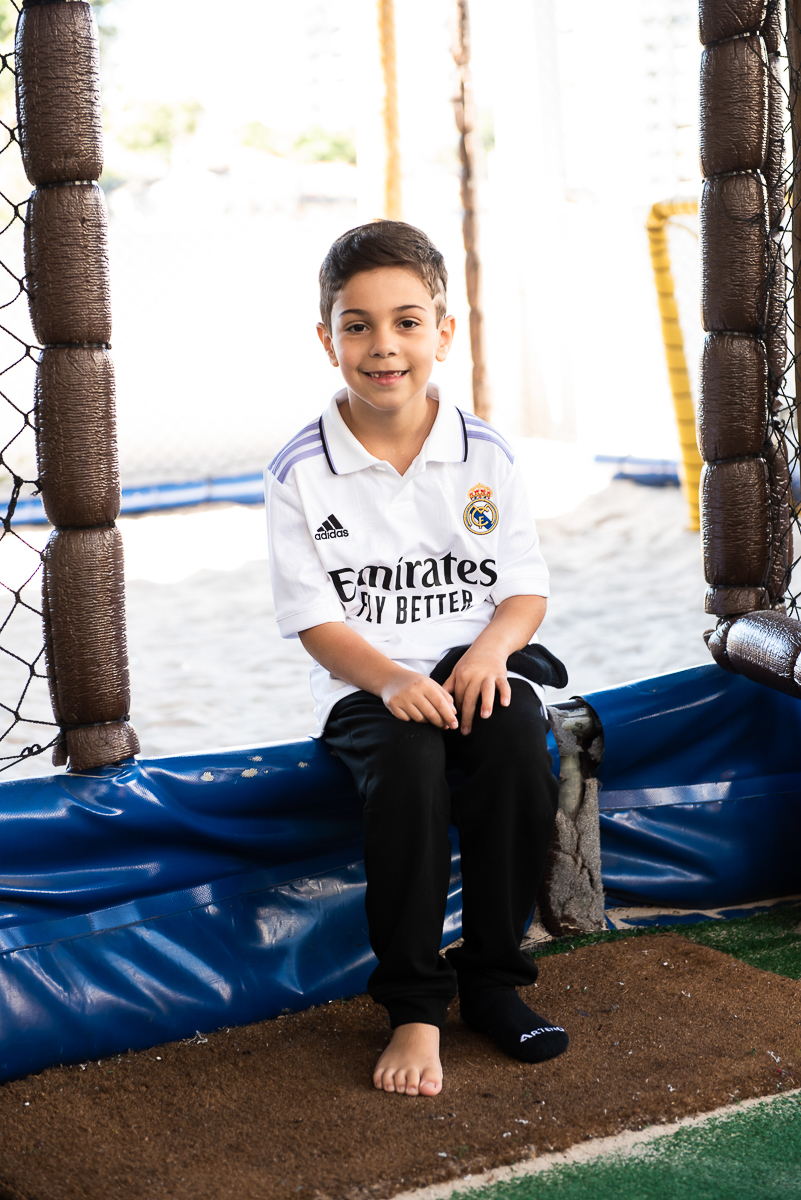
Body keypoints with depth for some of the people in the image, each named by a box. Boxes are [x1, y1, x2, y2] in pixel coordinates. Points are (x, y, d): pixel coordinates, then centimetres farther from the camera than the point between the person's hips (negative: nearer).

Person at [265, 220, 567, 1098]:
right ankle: (413, 1008, -21)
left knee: (517, 738, -31)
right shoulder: (301, 473, -3)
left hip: (473, 662, 2)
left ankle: (492, 978, -12)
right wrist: (390, 679, -23)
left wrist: (489, 649, -17)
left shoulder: (484, 457, 3)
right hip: (364, 683, -2)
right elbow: (314, 618, -5)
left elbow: (526, 591, 5)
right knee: (406, 759, -34)